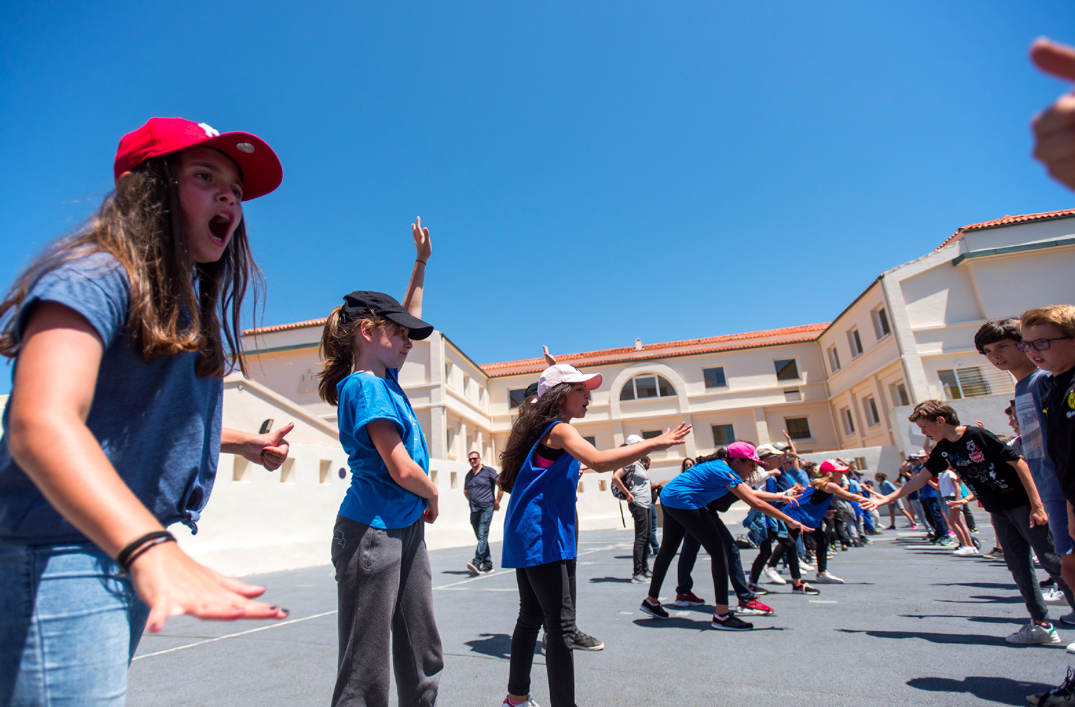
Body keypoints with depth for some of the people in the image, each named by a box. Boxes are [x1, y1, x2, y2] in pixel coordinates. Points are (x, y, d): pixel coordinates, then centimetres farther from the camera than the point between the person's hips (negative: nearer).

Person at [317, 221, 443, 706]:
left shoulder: (385, 379, 10)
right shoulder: (365, 386, -15)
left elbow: (408, 318, 25)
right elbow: (402, 469, -20)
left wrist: (421, 262, 26)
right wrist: (434, 497, -1)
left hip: (407, 531, 9)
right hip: (372, 533, -9)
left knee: (422, 658, 16)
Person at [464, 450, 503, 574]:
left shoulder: (489, 471, -2)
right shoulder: (468, 475, 15)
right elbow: (465, 491, 31)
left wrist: (497, 501, -5)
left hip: (486, 508, -6)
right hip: (474, 511, 6)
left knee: (482, 535, -15)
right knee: (481, 537, 9)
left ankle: (477, 562, -22)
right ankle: (487, 564, 16)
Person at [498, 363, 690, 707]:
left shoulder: (541, 430, 17)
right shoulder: (559, 430, -12)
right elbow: (600, 461, -30)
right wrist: (654, 443, -26)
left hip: (525, 538, 10)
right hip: (542, 538, -10)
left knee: (531, 617, 19)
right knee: (561, 626, -7)